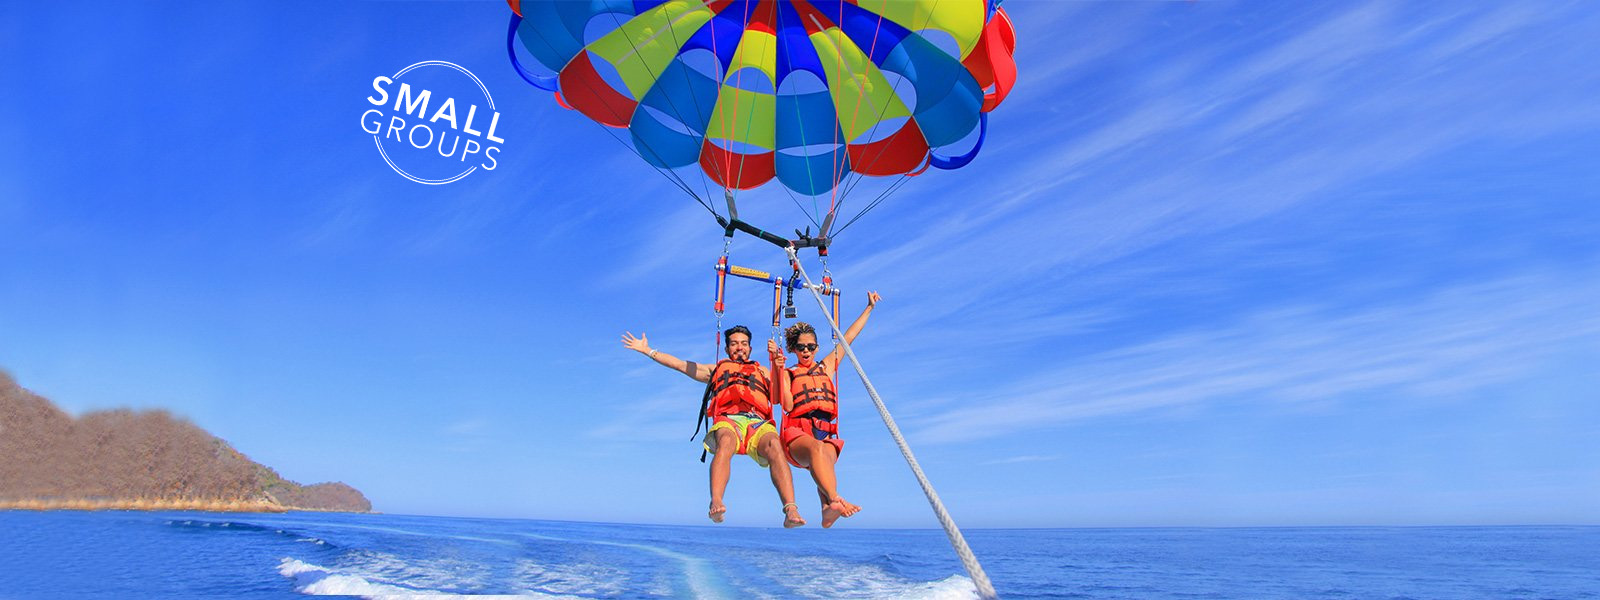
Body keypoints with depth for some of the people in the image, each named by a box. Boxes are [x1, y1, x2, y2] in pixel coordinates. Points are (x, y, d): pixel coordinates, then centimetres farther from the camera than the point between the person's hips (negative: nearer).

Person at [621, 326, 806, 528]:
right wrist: (647, 350, 34)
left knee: (774, 446, -36)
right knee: (725, 443, -39)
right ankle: (716, 504, -56)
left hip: (758, 422, 0)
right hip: (728, 420, 0)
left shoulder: (762, 371, 38)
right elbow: (678, 364, 37)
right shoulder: (716, 369, 39)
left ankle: (790, 511, -50)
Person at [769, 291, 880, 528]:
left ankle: (828, 510, -60)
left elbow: (848, 338, 30)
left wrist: (869, 308, 33)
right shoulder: (788, 373, 19)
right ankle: (836, 500, -63)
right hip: (797, 433, -2)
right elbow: (787, 405, 0)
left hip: (826, 433, 2)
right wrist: (780, 369, -4)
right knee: (816, 448, -39)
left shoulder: (827, 367, 27)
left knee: (825, 458, -36)